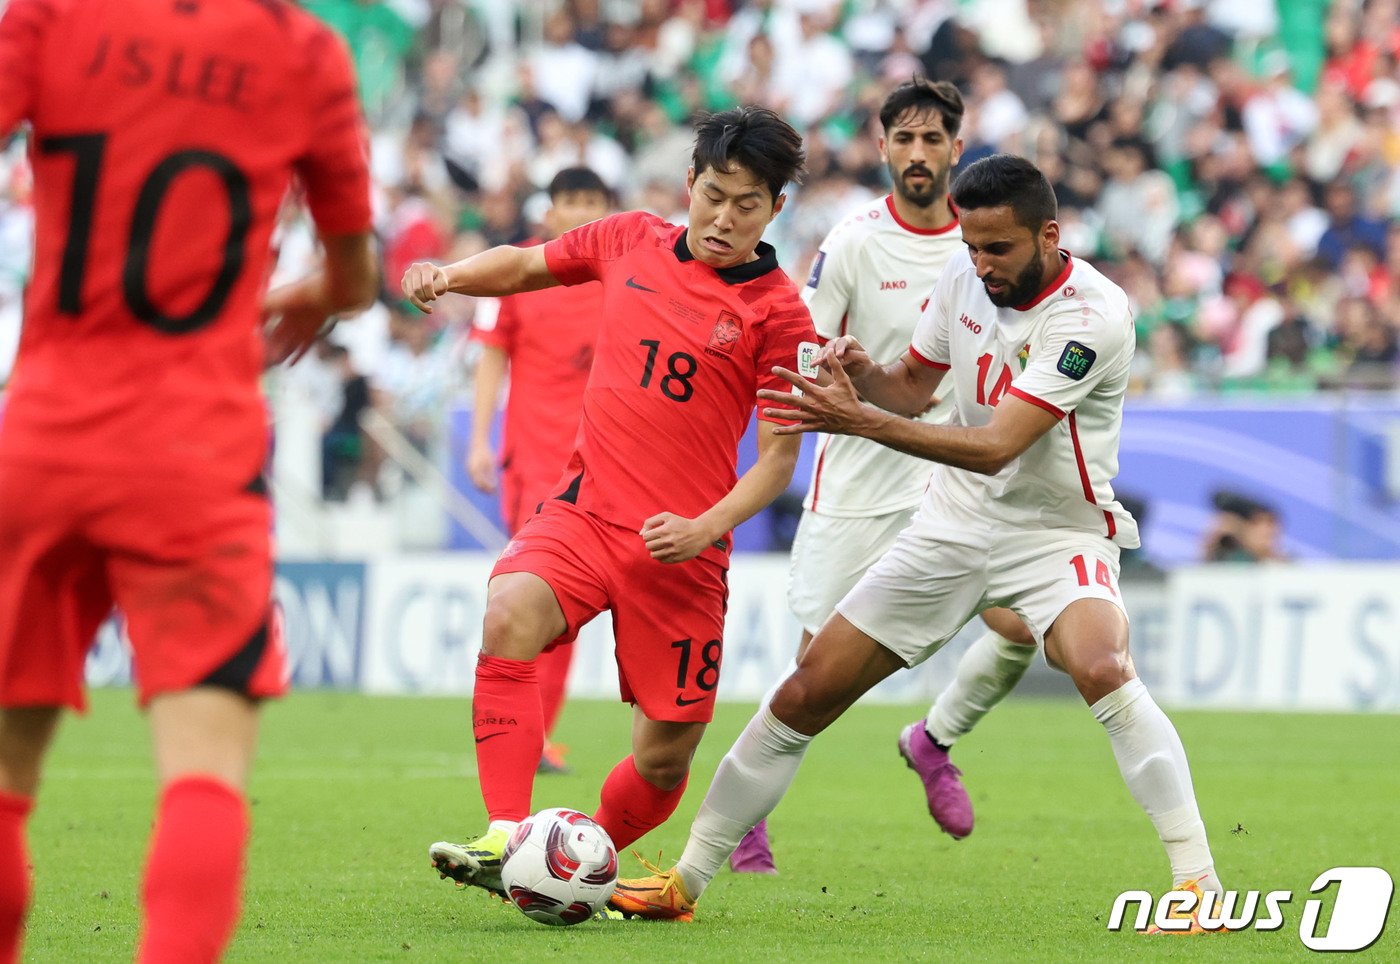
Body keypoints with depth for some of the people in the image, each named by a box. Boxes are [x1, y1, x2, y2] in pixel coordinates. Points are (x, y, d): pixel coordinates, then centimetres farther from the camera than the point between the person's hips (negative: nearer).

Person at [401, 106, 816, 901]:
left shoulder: (778, 313, -3)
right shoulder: (632, 242, 8)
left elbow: (780, 454, -3)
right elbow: (525, 265, 25)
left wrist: (704, 528, -18)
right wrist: (450, 275, 5)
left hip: (683, 544, -2)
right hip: (587, 508, 2)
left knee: (666, 757, 0)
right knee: (509, 616, -30)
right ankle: (506, 840, -34)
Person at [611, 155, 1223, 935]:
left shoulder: (1090, 315, -24)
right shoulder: (964, 284, -3)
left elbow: (996, 447, -30)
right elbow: (913, 388, 13)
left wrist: (861, 422, -36)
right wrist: (863, 374, -11)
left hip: (1060, 532, -6)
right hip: (957, 519, 6)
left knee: (1102, 670, -36)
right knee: (805, 694, 1)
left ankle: (1199, 884, -30)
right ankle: (686, 881, 14)